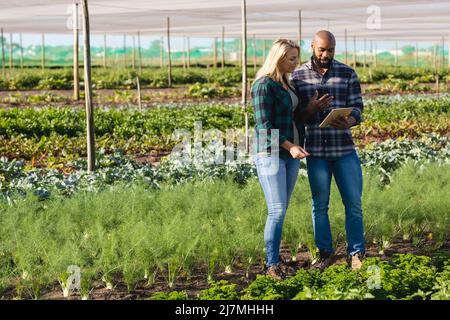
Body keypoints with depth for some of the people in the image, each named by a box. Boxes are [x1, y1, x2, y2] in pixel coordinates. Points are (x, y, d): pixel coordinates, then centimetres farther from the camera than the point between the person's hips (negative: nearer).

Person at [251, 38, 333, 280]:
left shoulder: (285, 84, 15)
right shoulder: (264, 85, -12)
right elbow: (264, 125, -17)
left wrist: (311, 107, 5)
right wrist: (289, 146, -24)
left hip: (290, 154, 8)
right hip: (271, 154, -8)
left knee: (281, 210, 8)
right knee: (277, 211, -10)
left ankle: (273, 259, 14)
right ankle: (272, 264, -3)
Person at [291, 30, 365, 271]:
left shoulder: (347, 74, 4)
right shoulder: (297, 76, 3)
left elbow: (357, 108, 0)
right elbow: (295, 115, 3)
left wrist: (348, 122, -23)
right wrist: (310, 109, -19)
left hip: (345, 149, 0)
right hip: (315, 151, 0)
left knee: (353, 203, 3)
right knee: (320, 204, 8)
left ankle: (356, 254, 14)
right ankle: (325, 253, 20)